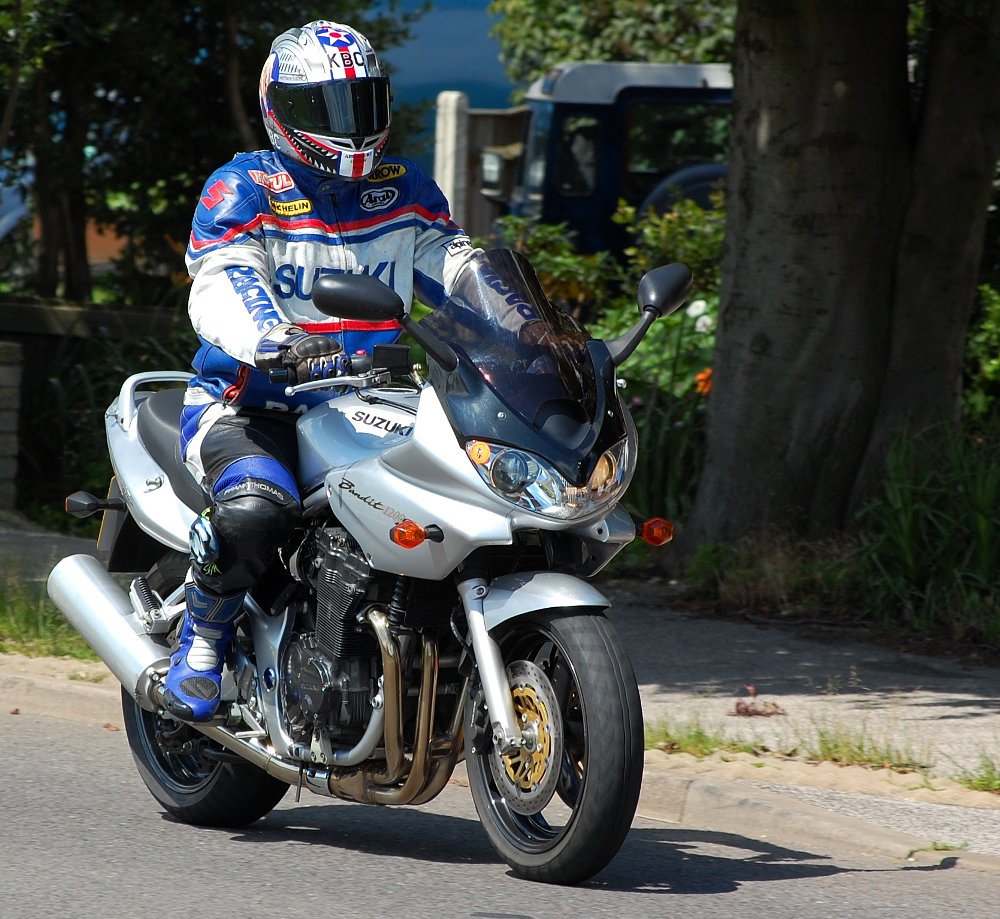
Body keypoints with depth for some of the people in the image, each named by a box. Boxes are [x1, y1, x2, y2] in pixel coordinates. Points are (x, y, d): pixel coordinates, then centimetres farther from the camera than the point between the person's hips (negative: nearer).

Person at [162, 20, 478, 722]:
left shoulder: (407, 190, 13)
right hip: (249, 404, -5)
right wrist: (280, 345, -42)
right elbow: (221, 288, -20)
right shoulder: (243, 191, -5)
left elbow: (460, 269, 8)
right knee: (255, 508, -37)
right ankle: (201, 644, -10)